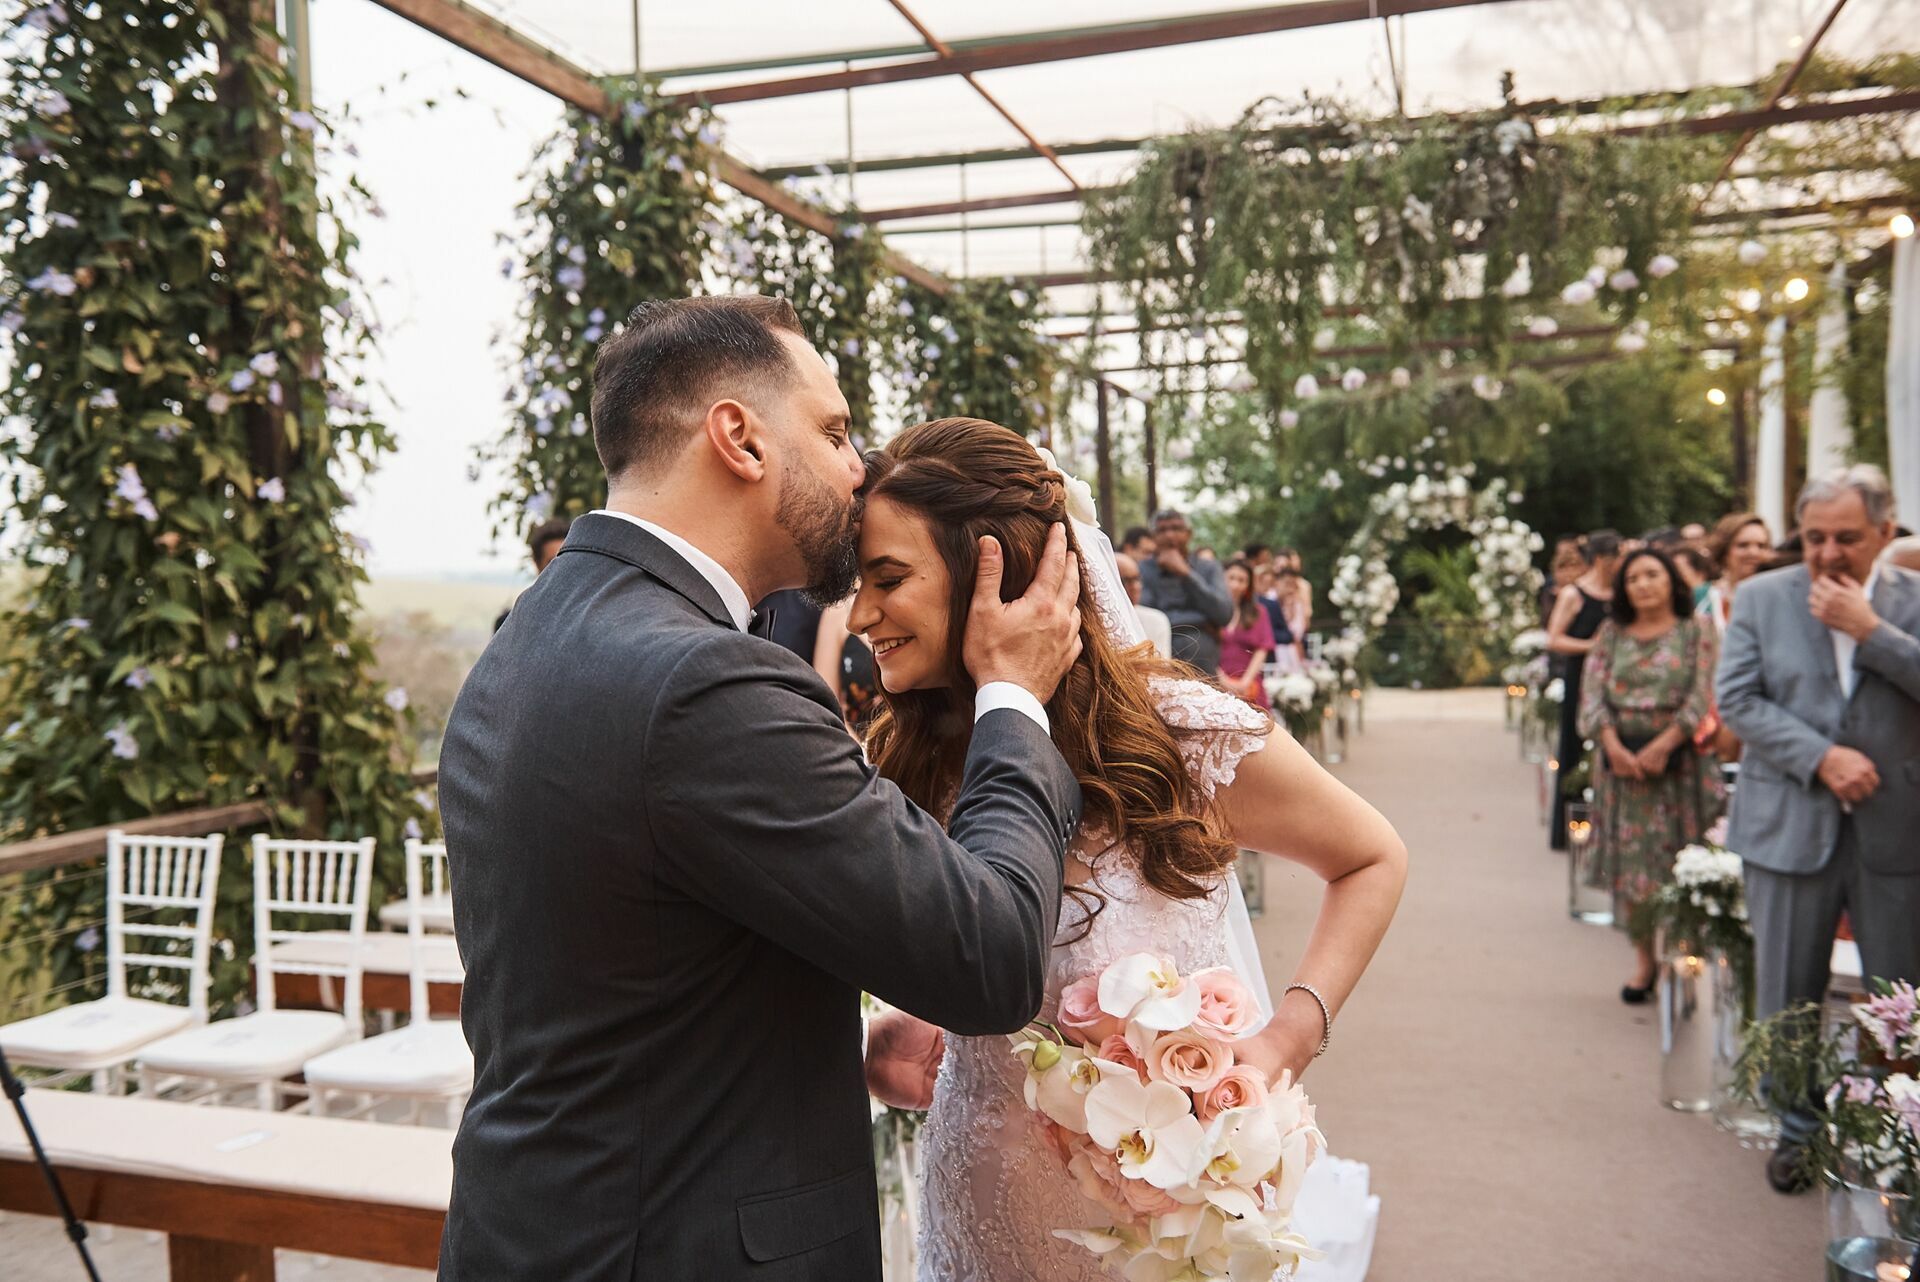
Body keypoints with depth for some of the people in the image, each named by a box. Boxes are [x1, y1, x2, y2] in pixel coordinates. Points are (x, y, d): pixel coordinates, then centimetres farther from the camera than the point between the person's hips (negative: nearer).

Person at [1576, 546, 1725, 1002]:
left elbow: (1703, 696, -7)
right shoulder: (1611, 634, 10)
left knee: (1678, 862, -1)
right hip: (1621, 762, 3)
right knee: (1628, 860, 2)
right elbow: (1592, 694, 1)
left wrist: (1662, 746, -16)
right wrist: (1615, 748, -13)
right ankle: (1643, 957, 12)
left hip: (1680, 763, -2)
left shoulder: (1696, 631, 2)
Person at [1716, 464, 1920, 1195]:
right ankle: (1799, 1130, 27)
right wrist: (1821, 756, -13)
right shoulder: (1761, 597, 3)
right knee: (1787, 996, 10)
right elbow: (1736, 699, -4)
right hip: (1790, 826, 1)